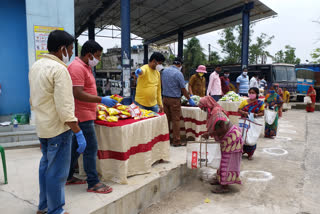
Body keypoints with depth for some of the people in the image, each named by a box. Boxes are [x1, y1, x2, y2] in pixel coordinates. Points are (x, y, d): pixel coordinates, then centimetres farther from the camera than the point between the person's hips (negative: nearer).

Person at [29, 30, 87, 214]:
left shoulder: (36, 66, 9)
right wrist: (79, 133, -21)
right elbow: (65, 108, -24)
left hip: (42, 126, 10)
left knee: (46, 165, 21)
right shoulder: (59, 69, -19)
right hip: (58, 128, -10)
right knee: (57, 172, 2)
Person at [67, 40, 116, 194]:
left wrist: (103, 100, 16)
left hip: (85, 115, 11)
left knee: (77, 146, 17)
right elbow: (78, 94, -24)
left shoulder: (86, 67, 16)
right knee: (91, 148, -6)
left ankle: (68, 177, 30)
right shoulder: (77, 67, -16)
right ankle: (93, 183, 4)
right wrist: (101, 100, -22)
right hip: (82, 116, -11)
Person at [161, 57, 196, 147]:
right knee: (176, 120, 0)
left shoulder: (164, 71, 7)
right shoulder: (178, 73, -12)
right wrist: (190, 99, 1)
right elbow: (183, 89, -9)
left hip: (165, 98, 6)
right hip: (174, 100, -6)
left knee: (167, 119, 12)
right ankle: (176, 141, 4)